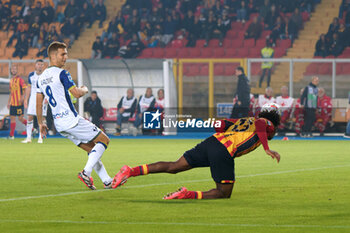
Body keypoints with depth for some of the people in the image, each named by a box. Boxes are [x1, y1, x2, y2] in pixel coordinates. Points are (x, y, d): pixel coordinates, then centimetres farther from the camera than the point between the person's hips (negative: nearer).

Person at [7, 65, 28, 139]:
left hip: (19, 103, -7)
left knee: (20, 118, -5)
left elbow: (25, 90, -12)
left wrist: (22, 98, -24)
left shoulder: (20, 79, -8)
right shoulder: (11, 80, 15)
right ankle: (11, 135, 6)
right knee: (12, 118, 3)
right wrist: (9, 102, 21)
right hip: (13, 103, 7)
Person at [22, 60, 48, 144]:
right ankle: (28, 137, 0)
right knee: (30, 117, -4)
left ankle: (40, 137, 5)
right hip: (33, 98, 2)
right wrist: (26, 99, 9)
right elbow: (29, 87, 14)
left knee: (42, 118, -3)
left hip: (43, 98, -2)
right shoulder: (31, 75, 7)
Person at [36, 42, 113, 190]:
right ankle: (86, 172, -13)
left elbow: (38, 103, 17)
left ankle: (107, 181, 11)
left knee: (92, 149, 15)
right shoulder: (61, 73, -12)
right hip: (71, 120, -8)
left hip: (59, 124, 8)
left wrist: (40, 123, 25)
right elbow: (77, 94, -15)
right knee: (104, 140, 1)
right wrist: (84, 89, 7)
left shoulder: (41, 77, 13)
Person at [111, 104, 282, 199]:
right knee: (224, 194, 3)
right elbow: (259, 127, -16)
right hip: (224, 152, -7)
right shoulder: (267, 124, 9)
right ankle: (188, 196, -18)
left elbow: (220, 124, 23)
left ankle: (130, 171, 0)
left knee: (174, 167, 10)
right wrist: (267, 149, -22)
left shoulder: (244, 120, 29)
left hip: (212, 141, 7)